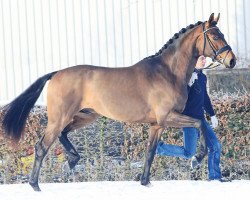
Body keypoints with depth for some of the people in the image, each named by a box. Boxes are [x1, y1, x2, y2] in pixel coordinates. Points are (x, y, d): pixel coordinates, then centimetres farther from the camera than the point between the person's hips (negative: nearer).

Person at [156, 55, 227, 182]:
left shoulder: (202, 77, 14)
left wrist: (212, 115, 29)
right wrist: (189, 83, -34)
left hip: (200, 119, 9)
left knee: (216, 146, 7)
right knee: (188, 153, -11)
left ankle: (214, 177, 15)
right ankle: (158, 148, 5)